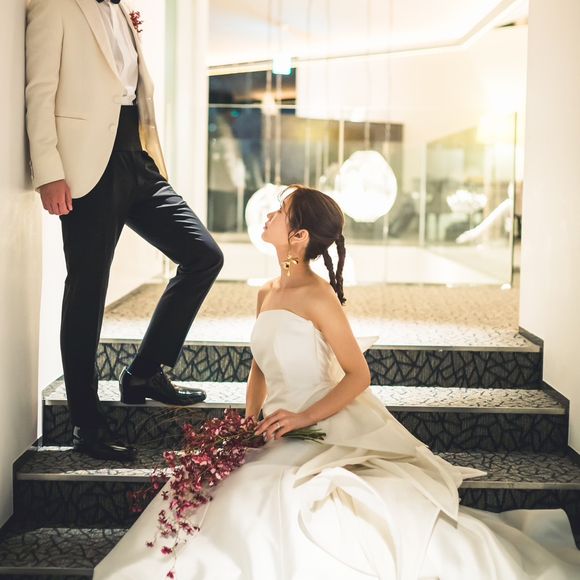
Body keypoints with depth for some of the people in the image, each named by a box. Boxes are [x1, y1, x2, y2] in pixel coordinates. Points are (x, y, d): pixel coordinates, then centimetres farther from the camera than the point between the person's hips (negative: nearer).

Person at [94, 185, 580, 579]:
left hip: (332, 428, -7)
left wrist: (303, 417, -20)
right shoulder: (266, 294, 10)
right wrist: (248, 424, 5)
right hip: (281, 435, 7)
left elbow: (359, 375, -13)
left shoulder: (318, 297, -13)